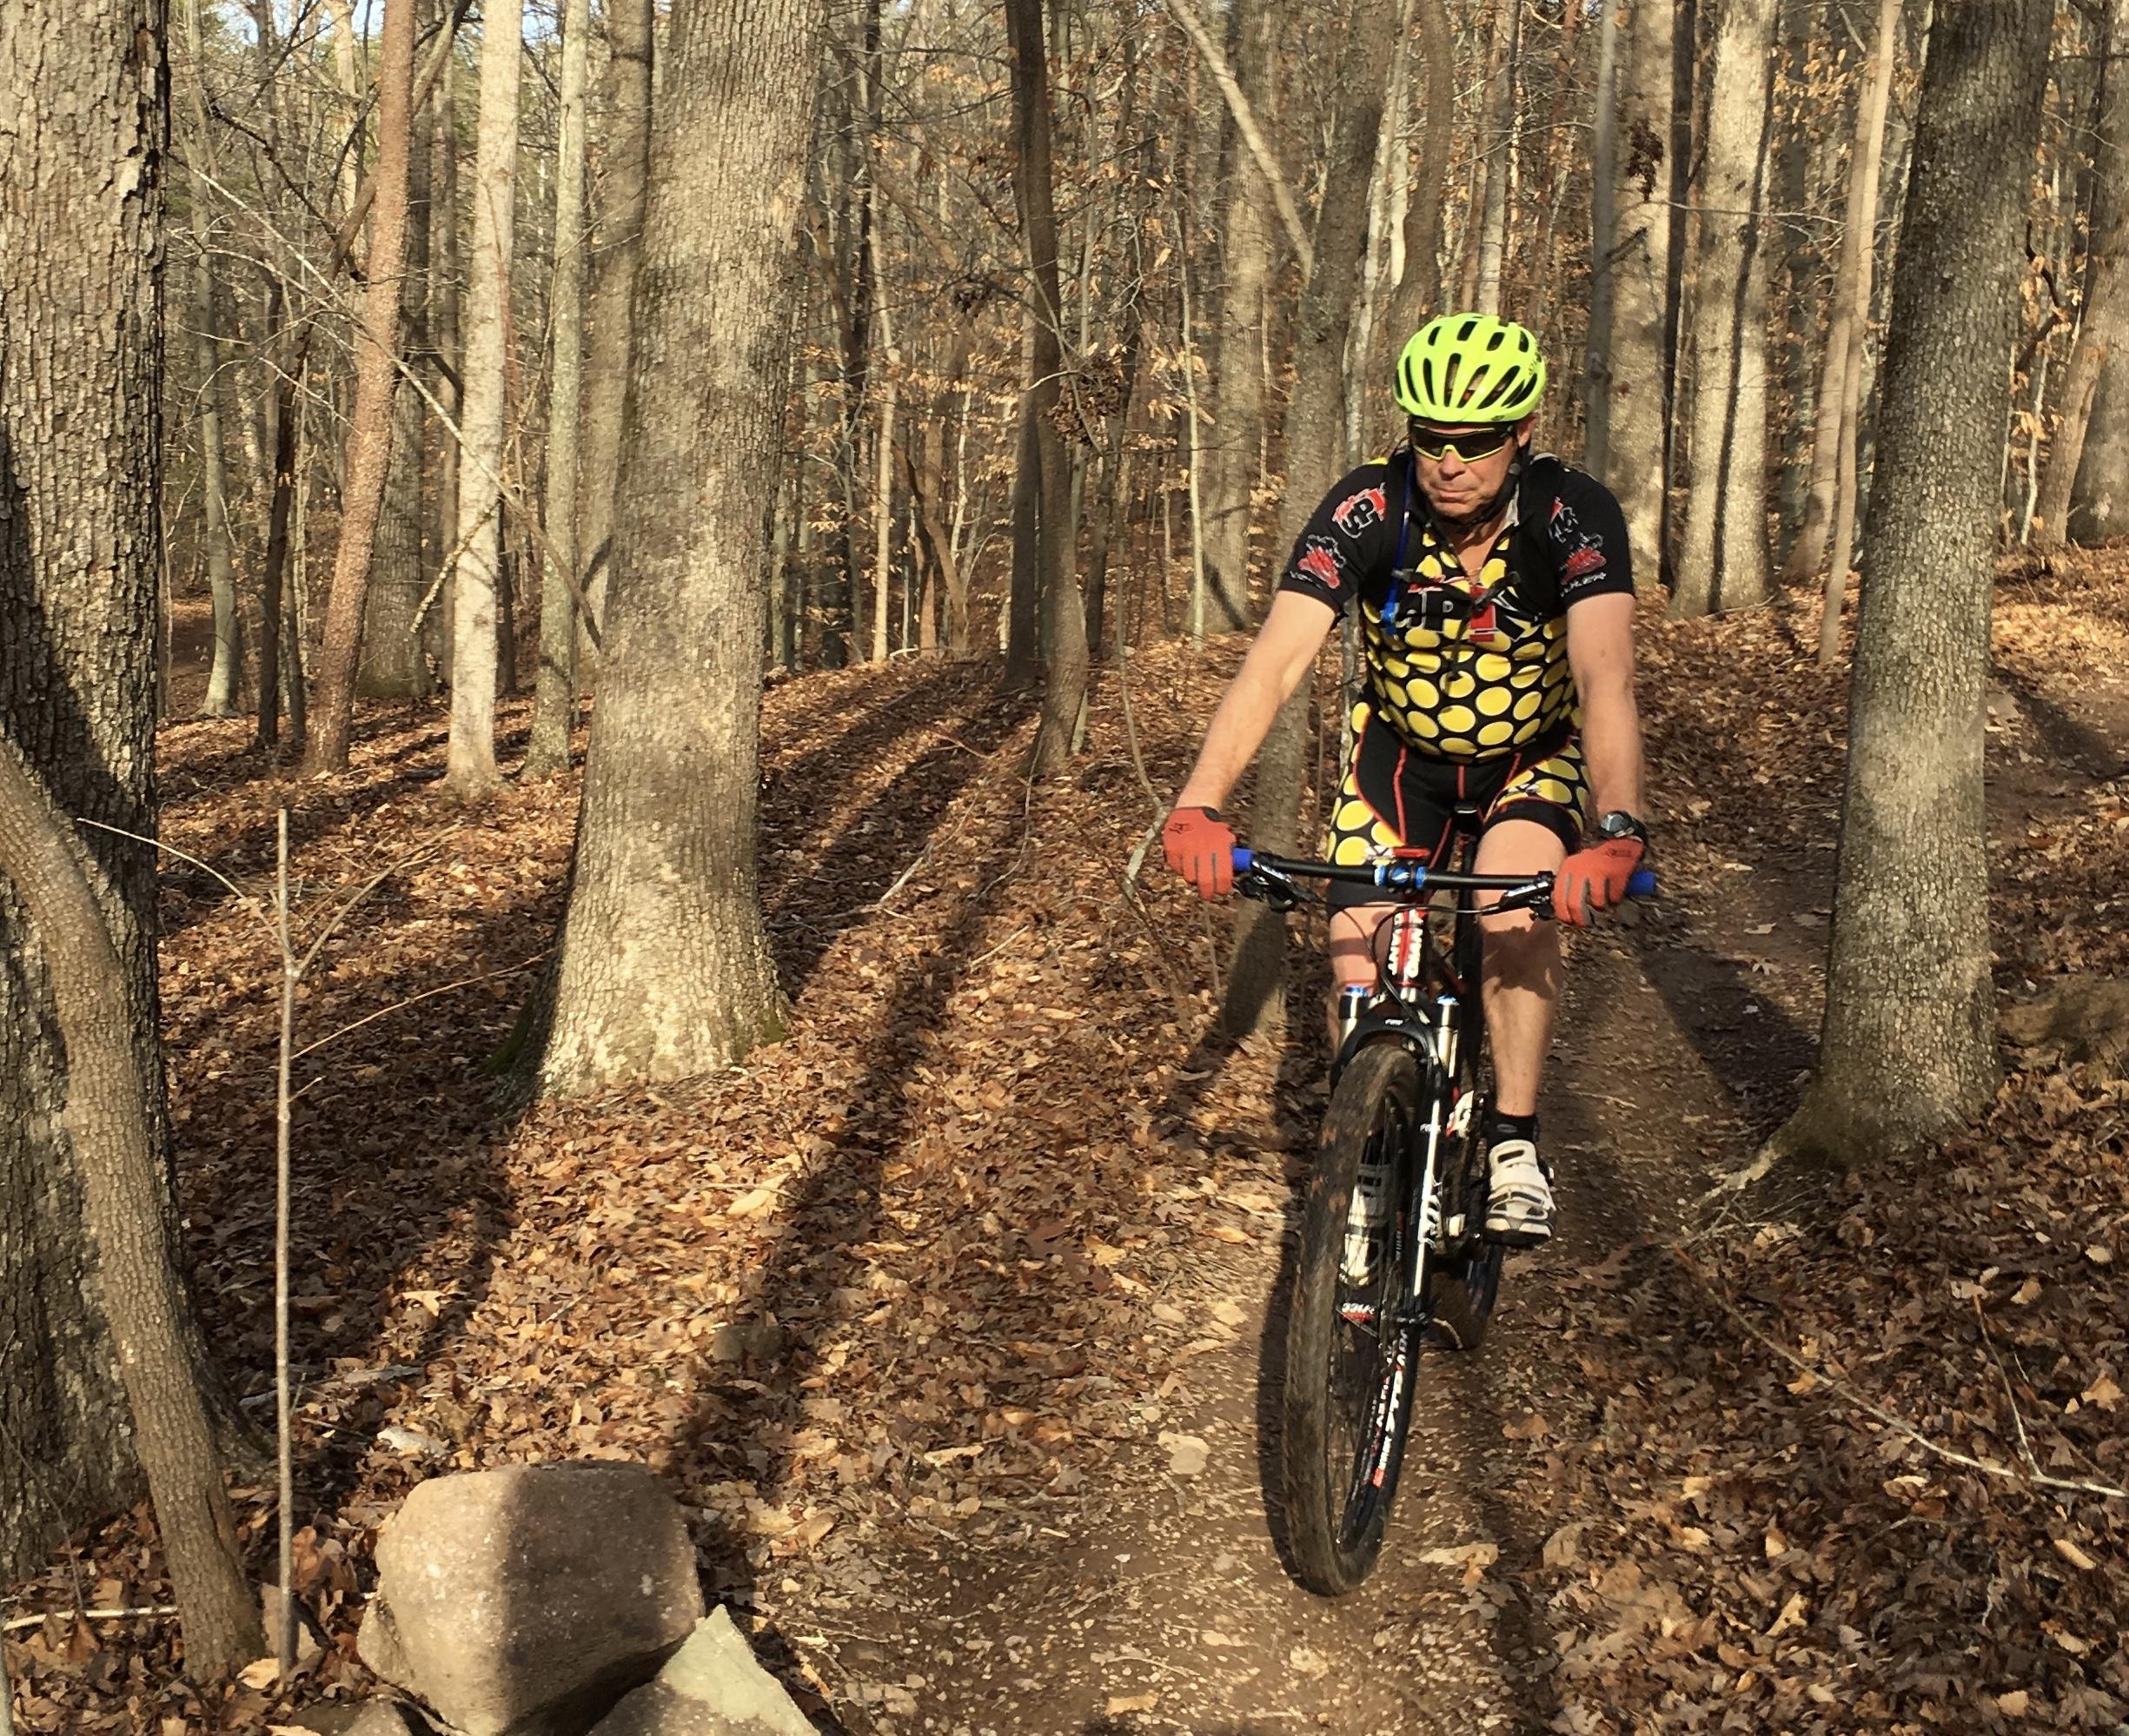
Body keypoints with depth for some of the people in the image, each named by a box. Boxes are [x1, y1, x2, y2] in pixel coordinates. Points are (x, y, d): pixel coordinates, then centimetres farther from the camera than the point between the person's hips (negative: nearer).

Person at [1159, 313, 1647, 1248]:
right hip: (1402, 750, 2)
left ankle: (1513, 1143, -14)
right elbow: (1274, 662, -36)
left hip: (1534, 755, -1)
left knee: (1518, 896, -31)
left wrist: (1618, 831, -58)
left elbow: (1605, 678, -41)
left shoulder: (1574, 514, -28)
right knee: (1363, 971, -13)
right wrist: (1198, 808, -50)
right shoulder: (1367, 509, -26)